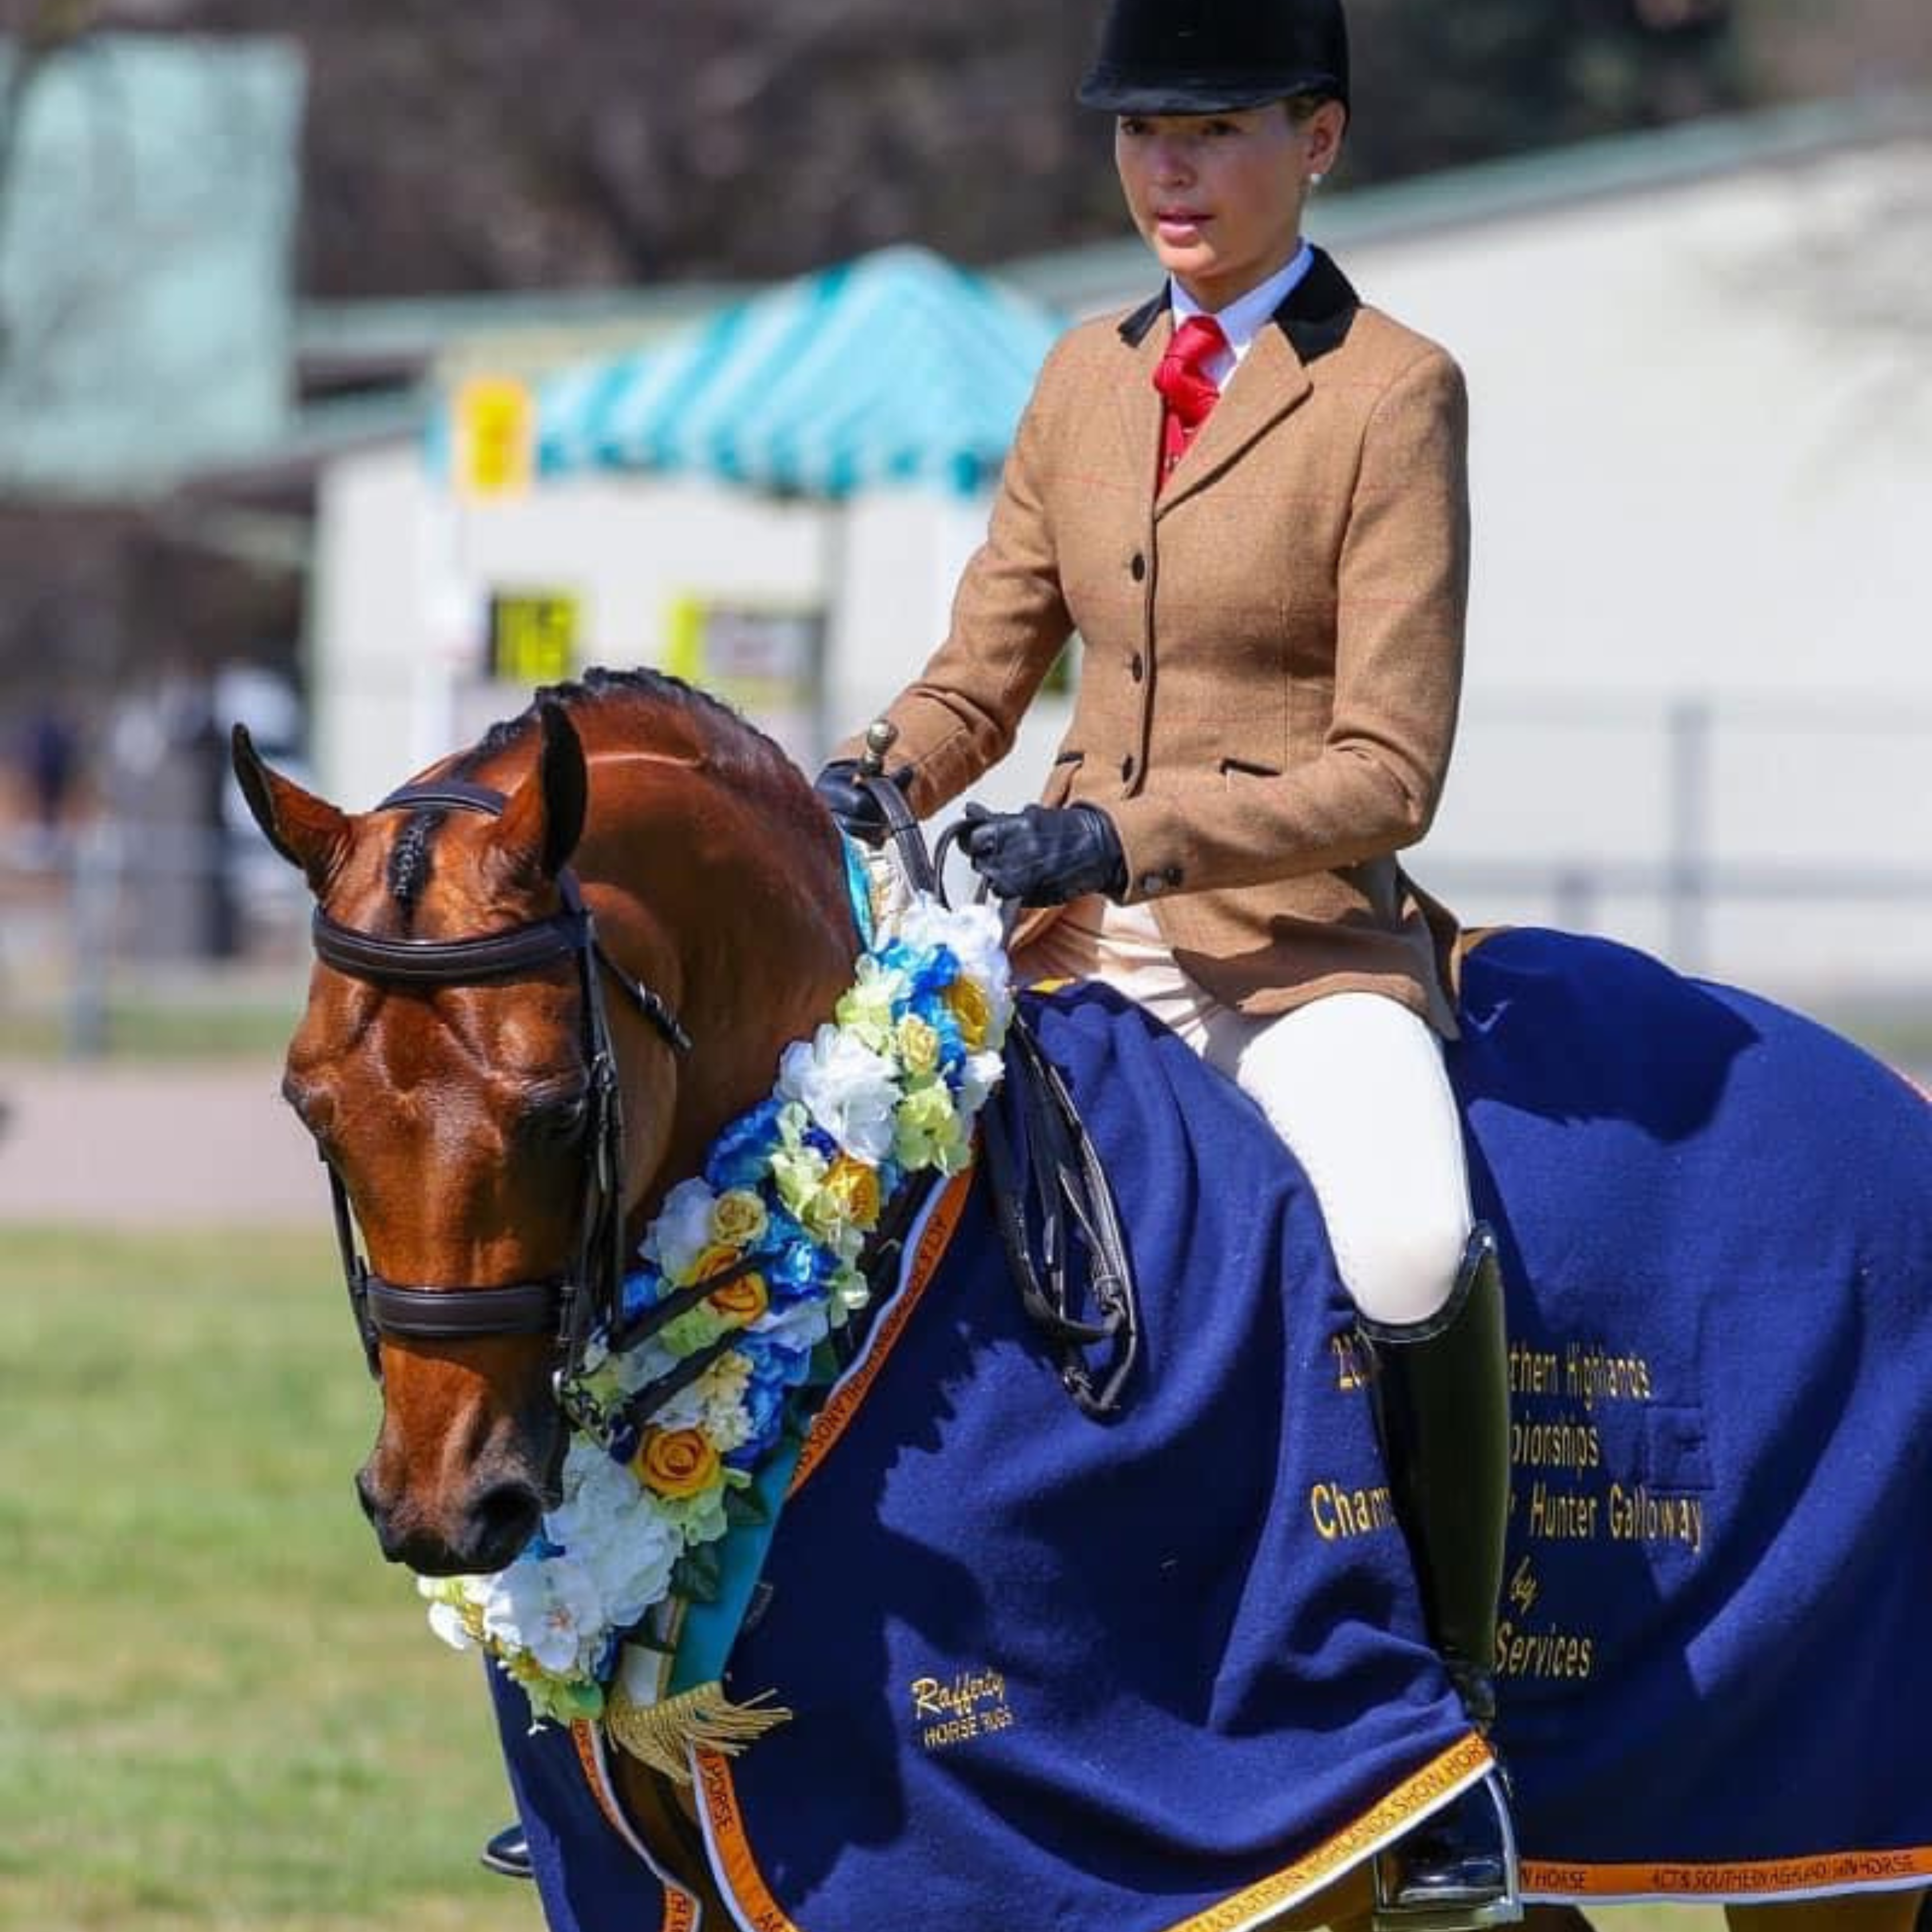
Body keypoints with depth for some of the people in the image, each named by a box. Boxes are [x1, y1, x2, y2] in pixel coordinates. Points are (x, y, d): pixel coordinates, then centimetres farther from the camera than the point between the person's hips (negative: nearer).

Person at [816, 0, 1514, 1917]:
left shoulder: (1392, 393, -7)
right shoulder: (1085, 379, 12)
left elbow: (1385, 773, -12)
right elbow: (980, 676, 15)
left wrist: (1127, 831, -24)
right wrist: (871, 786, -8)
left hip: (1308, 960, -6)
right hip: (1074, 955, 6)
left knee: (1412, 1251, -35)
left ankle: (1450, 1712, -18)